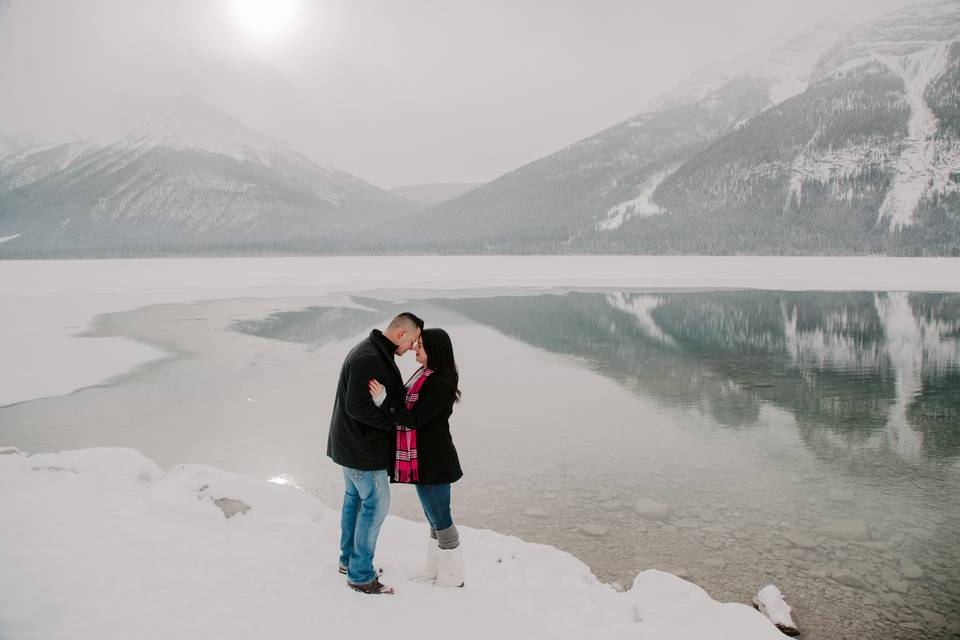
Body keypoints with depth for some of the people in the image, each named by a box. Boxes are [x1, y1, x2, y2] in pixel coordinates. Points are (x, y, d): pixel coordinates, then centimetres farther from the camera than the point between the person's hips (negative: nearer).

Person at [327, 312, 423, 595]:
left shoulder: (375, 353, 10)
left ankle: (349, 560, 34)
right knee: (375, 505, -1)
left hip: (352, 444, 11)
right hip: (362, 448, -11)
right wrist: (395, 420, -19)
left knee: (354, 499, 19)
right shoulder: (369, 360, -25)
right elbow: (357, 407, -28)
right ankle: (361, 575, 10)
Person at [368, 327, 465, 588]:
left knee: (439, 519, 4)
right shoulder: (424, 376, 8)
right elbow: (406, 407, 10)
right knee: (435, 517, 21)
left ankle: (453, 576, 20)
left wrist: (383, 398, -27)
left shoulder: (441, 385, -22)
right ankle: (435, 569, 37)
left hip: (432, 462, -10)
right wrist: (384, 394, 1)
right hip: (425, 459, 10)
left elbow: (413, 419, -23)